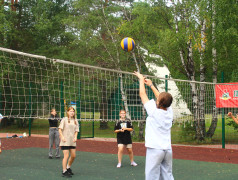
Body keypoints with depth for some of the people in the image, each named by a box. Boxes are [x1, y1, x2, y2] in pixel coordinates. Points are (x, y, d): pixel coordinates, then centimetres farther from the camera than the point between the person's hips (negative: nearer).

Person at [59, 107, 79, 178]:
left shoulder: (75, 121, 10)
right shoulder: (64, 119, -3)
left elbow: (76, 131, 13)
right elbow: (60, 129, -4)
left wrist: (75, 137, -5)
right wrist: (62, 137, -15)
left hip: (72, 141, 5)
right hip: (65, 141, -5)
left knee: (73, 155, 8)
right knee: (66, 156, -8)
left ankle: (68, 168, 32)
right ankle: (64, 172, 1)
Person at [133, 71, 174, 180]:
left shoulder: (154, 111, -11)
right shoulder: (169, 111, 3)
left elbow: (142, 94, 0)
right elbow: (162, 98, 21)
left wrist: (141, 79, 13)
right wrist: (151, 85, 30)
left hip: (155, 149, -6)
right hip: (168, 149, 6)